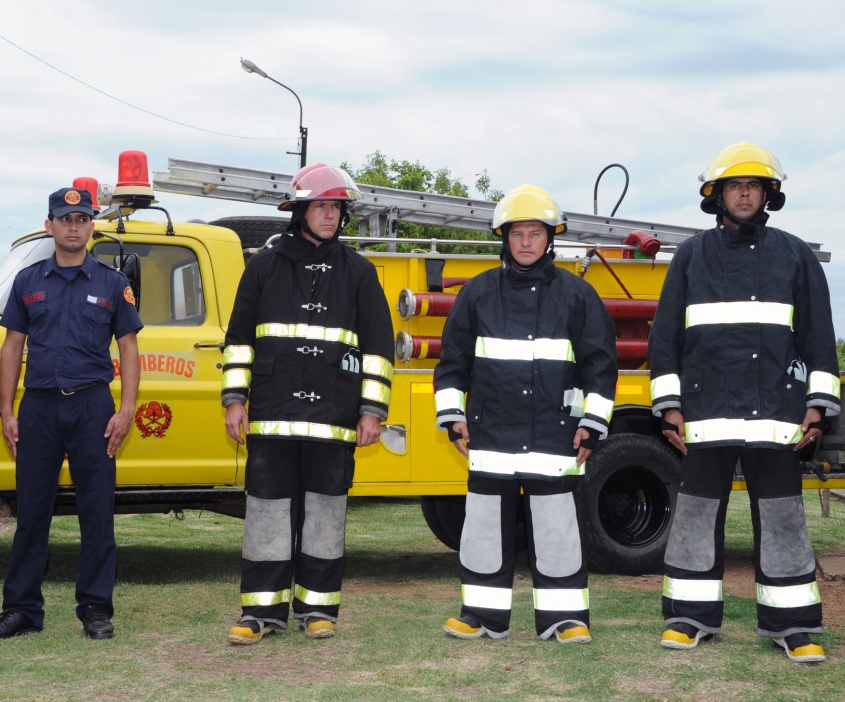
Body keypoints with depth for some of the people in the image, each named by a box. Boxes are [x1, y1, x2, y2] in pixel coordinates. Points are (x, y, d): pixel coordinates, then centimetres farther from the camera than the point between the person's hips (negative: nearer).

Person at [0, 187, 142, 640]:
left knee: (96, 510, 0)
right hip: (38, 405, 1)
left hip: (91, 404, -1)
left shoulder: (112, 283, 7)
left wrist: (126, 410, -5)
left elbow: (128, 347, 5)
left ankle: (96, 609, 8)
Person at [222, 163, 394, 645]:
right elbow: (239, 337, 11)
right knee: (268, 510, 1)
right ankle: (264, 609, 6)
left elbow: (378, 345, 6)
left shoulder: (358, 272, 7)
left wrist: (373, 410, -1)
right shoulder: (265, 268, 9)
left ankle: (318, 606, 14)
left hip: (333, 419, 0)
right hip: (272, 416, 0)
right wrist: (235, 399, 3)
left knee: (325, 511, 5)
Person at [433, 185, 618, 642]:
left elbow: (600, 362, 6)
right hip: (490, 434, 2)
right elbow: (453, 359, 12)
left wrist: (592, 423, 1)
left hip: (553, 436, -1)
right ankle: (483, 613, 15)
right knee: (486, 526, 5)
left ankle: (564, 615, 8)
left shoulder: (576, 294, 4)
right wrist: (452, 417, 5)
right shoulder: (478, 293, 7)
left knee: (556, 527, 0)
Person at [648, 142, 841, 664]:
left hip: (775, 415, 0)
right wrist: (670, 405, 0)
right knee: (698, 515, 4)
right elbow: (666, 334, 7)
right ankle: (692, 617, 14)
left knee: (782, 519, 1)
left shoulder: (795, 256, 8)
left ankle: (792, 625, 6)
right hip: (707, 414, 1)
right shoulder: (691, 256, 8)